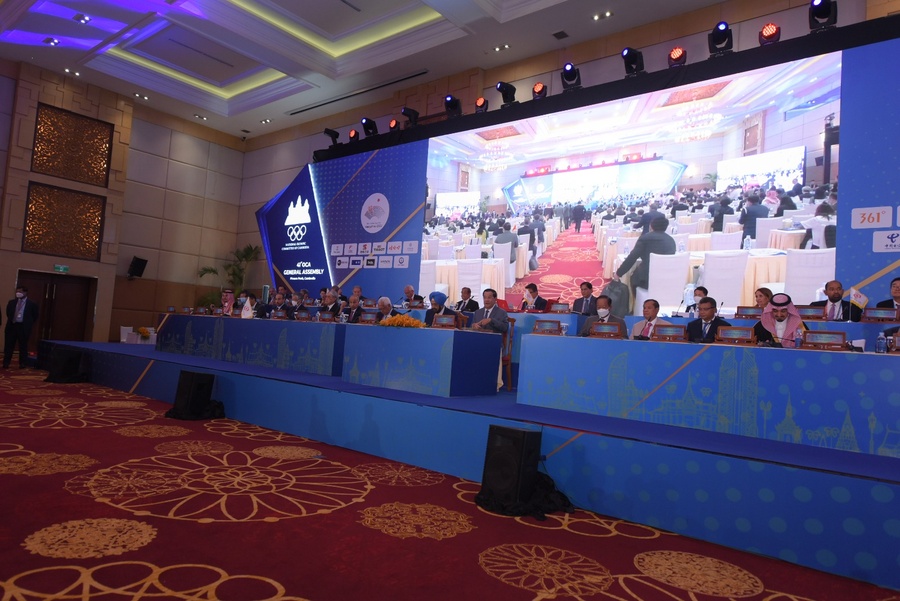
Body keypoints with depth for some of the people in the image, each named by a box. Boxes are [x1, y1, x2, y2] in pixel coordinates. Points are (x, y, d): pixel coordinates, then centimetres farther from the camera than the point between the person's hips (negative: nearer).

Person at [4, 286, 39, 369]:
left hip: (23, 327, -4)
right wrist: (11, 321, 15)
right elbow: (8, 313, 22)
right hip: (12, 326, 4)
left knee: (23, 346, 5)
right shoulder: (11, 302, 10)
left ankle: (23, 363, 13)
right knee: (8, 345, 4)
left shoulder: (32, 304, -3)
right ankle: (6, 363, 11)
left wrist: (28, 324, 2)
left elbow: (35, 316, 3)